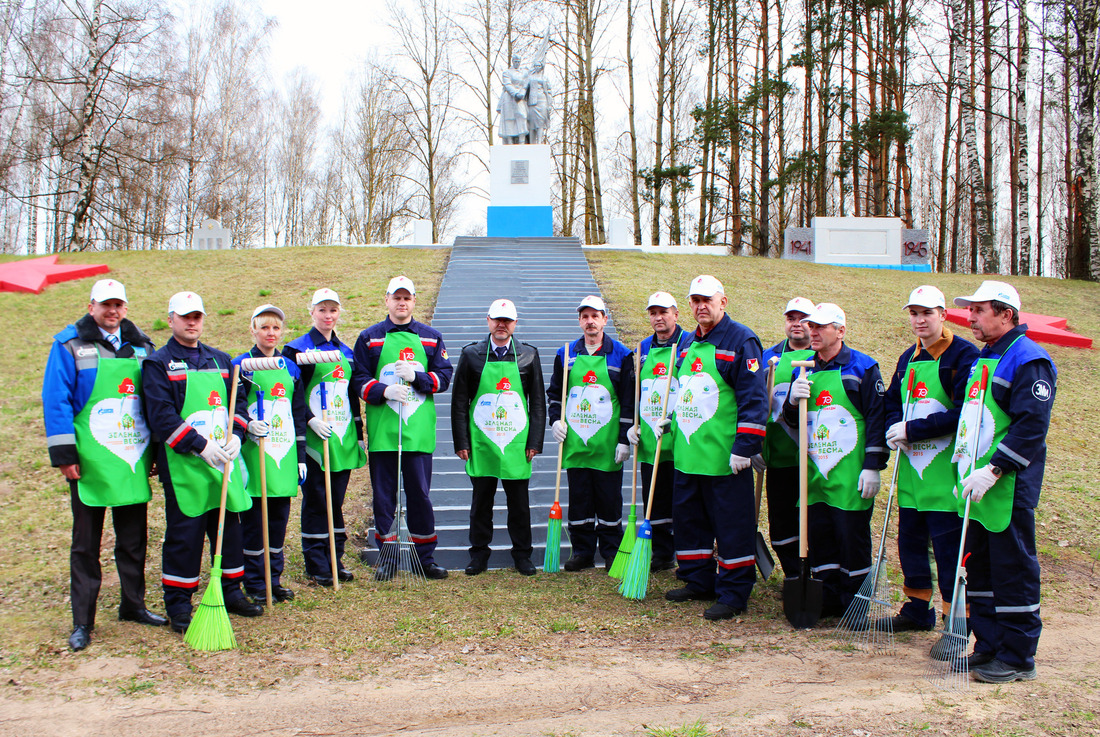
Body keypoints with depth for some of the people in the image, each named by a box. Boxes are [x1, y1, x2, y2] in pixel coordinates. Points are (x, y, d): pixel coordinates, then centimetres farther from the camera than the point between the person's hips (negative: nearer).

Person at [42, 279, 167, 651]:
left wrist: (155, 451, 12)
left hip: (133, 460, 4)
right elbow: (55, 401, -7)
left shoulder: (141, 345, 10)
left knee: (134, 538, 12)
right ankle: (82, 622, 11)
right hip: (91, 462, -4)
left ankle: (133, 605, 27)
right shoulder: (70, 345, -3)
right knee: (85, 543, 4)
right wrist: (63, 454, -12)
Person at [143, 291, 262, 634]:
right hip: (182, 464, -5)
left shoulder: (220, 360, 15)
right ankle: (178, 605, 11)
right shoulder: (158, 364, -2)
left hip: (223, 460, 5)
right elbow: (161, 416, -12)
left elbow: (237, 402, 15)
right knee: (183, 534, -1)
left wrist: (235, 435, -5)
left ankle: (231, 592, 26)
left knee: (230, 526, 12)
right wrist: (200, 445, -19)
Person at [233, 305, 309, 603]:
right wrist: (247, 424, -27)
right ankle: (255, 584, 11)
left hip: (284, 455, 4)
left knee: (279, 519, 8)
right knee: (253, 520, 1)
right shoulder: (242, 365, 0)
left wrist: (301, 457, 12)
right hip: (254, 452, -4)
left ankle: (274, 580, 19)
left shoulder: (290, 368, 13)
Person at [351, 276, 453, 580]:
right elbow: (359, 381, 2)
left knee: (420, 494, 4)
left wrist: (416, 376, -11)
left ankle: (426, 557, 15)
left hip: (419, 430, 1)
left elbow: (444, 377, 6)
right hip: (382, 429, 0)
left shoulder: (431, 338, 11)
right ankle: (387, 558, 16)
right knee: (383, 496, 5)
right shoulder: (370, 338, 7)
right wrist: (384, 391, -15)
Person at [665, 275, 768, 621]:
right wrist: (673, 425, 24)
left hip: (724, 458, -8)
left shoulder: (741, 341, -9)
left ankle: (733, 594, 10)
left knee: (731, 526, 0)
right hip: (687, 454, 8)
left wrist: (745, 447, -18)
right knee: (688, 518, 15)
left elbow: (754, 398, -13)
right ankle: (699, 581, 30)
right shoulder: (689, 346, 16)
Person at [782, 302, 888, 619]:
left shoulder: (863, 367, -4)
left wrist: (873, 467, -11)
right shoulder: (805, 370, 12)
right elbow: (792, 421, 15)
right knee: (819, 537, 9)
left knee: (853, 539, 2)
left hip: (851, 476, -5)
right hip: (815, 474, 5)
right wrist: (793, 400, -7)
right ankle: (828, 600, 22)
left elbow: (877, 419, -7)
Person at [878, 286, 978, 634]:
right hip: (911, 466, 8)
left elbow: (963, 415, -17)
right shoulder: (908, 358, 15)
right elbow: (892, 401, 21)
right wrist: (894, 429, -2)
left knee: (948, 546, -5)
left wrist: (912, 430, -16)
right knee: (910, 540, 14)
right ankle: (917, 610, 29)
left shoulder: (963, 355, -9)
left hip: (946, 471, -7)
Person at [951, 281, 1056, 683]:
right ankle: (988, 646, 24)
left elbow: (1031, 426, -20)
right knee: (979, 569, 13)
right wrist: (967, 470, 19)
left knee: (1013, 570, -1)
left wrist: (993, 470, -24)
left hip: (1009, 488, -9)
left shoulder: (1028, 360, -12)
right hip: (976, 485, 9)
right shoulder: (983, 359, 17)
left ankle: (1018, 658, 9)